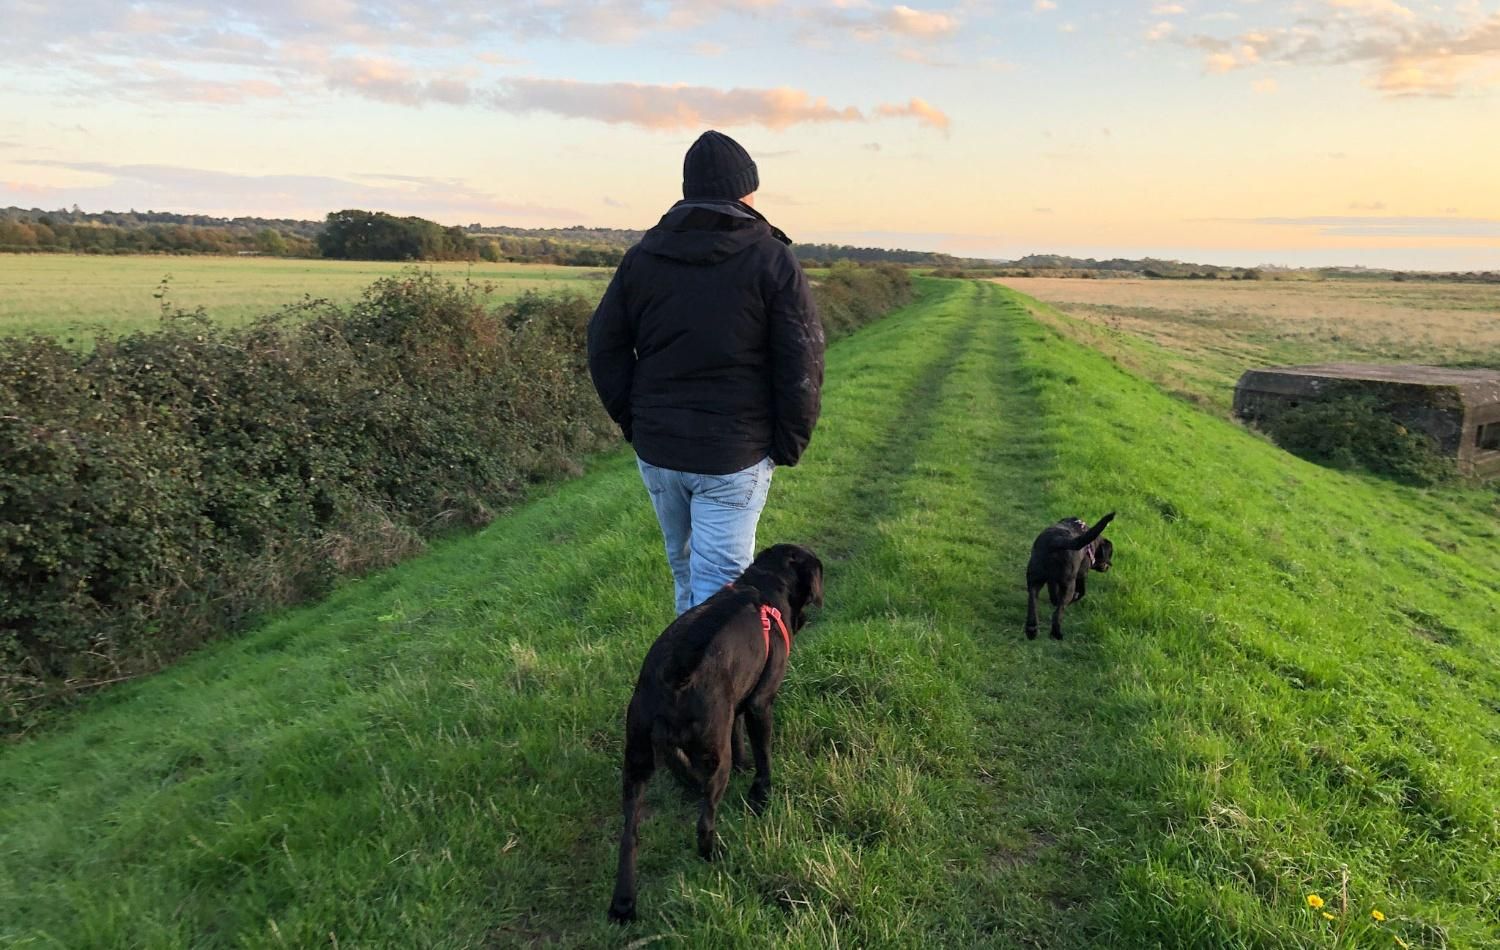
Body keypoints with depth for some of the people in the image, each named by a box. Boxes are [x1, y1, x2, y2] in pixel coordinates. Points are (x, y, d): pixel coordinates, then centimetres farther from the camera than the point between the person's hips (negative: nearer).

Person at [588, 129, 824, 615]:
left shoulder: (643, 254, 5)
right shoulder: (772, 260, -8)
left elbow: (605, 347, 7)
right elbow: (803, 363, -12)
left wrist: (633, 422, 12)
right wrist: (789, 443, -2)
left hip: (657, 450, 5)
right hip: (735, 456, -5)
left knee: (686, 569, 23)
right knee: (719, 582, 1)